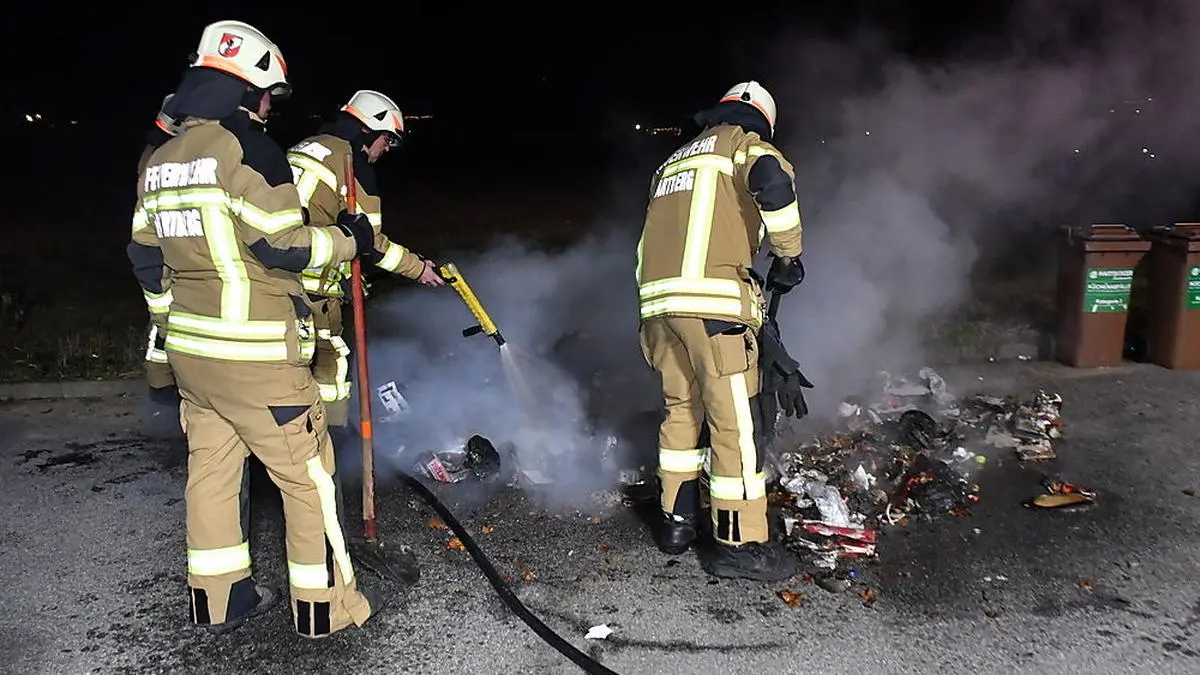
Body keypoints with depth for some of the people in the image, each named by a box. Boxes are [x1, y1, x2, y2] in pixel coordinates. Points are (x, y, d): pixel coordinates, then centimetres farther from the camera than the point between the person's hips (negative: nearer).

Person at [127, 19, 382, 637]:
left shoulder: (159, 160, 12)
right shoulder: (245, 146, -14)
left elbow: (146, 258, 16)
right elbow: (283, 246, -18)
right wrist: (346, 238, -3)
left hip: (190, 350, 9)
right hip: (255, 357, -8)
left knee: (210, 468, 16)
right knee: (307, 474, 3)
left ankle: (218, 599, 29)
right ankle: (325, 605, 13)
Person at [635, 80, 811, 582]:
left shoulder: (675, 159, 31)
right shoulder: (743, 142, 10)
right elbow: (773, 181, -13)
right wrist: (787, 255, -3)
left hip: (657, 298, 8)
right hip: (712, 300, -7)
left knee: (681, 409, 19)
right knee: (735, 421, -1)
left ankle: (677, 521, 27)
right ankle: (739, 544, 6)